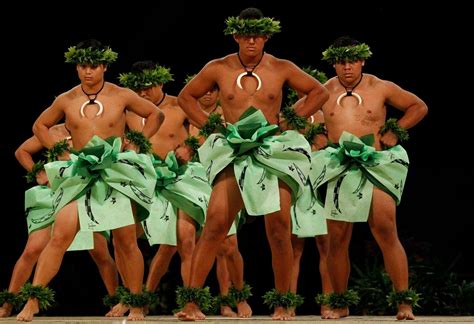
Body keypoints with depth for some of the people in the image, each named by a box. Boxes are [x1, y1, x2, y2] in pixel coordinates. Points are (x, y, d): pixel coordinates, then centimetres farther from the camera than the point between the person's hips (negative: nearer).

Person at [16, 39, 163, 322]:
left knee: (125, 241, -1)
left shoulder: (122, 96, 2)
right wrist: (59, 151, 9)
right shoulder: (66, 101, 7)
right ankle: (33, 300, -11)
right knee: (60, 236, -11)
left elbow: (156, 115, 13)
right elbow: (40, 126, 21)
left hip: (119, 173, -1)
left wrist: (138, 142, 3)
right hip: (80, 174, 1)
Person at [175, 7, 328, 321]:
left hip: (274, 152, 0)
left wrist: (292, 120, 6)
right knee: (215, 224, -13)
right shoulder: (219, 69, 5)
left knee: (279, 230, -4)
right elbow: (186, 96, 19)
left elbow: (320, 92, 15)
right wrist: (208, 124, 7)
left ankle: (282, 303, 9)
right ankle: (192, 300, -12)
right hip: (233, 154, 0)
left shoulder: (281, 68, 5)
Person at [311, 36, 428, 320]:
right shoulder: (325, 92, 9)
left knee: (387, 233, -13)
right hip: (339, 170, 2)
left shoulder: (380, 88, 5)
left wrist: (395, 132, 5)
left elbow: (420, 107, 15)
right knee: (337, 239, 1)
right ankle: (341, 304, 14)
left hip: (377, 166, -2)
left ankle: (404, 303, -11)